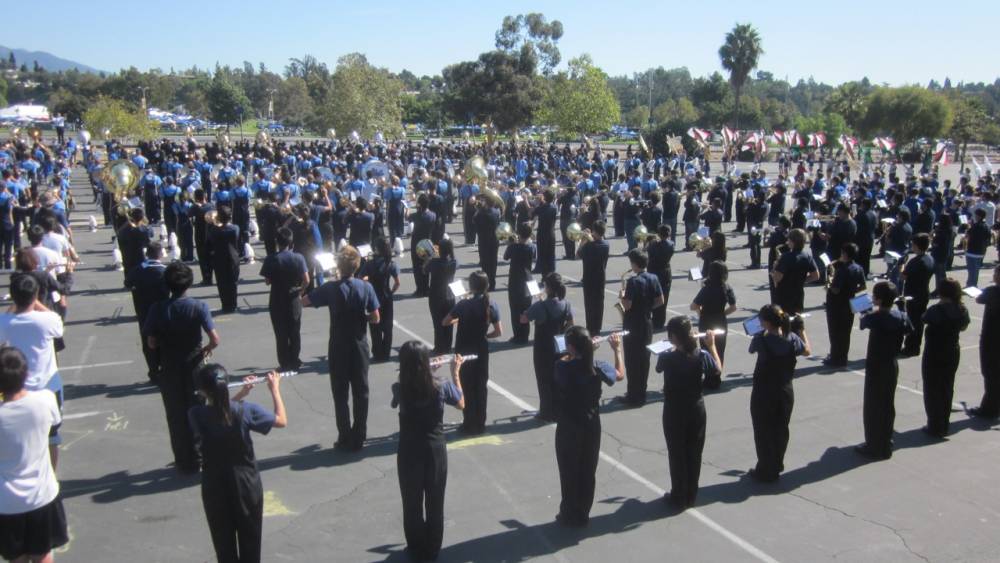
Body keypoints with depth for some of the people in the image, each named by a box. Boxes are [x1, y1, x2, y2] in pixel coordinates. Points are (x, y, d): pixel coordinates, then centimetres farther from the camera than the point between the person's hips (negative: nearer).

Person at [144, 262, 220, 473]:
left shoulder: (158, 309, -11)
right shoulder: (198, 307, -15)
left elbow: (152, 343, -8)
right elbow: (215, 340, -19)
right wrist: (206, 349, 1)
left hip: (169, 370, 1)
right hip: (194, 368, -1)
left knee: (176, 416, 14)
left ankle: (184, 462, 23)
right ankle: (200, 458, 26)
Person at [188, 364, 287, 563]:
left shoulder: (196, 415, -13)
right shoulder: (245, 410, -18)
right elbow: (282, 421, -5)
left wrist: (240, 394, 4)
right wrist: (275, 389, 4)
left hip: (214, 488, 1)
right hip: (246, 485, -1)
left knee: (223, 543, 15)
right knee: (250, 542, 14)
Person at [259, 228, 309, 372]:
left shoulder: (270, 260, -12)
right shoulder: (298, 258, -9)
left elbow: (267, 281, -7)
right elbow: (306, 280, -11)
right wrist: (300, 291, 7)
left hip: (277, 302, -1)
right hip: (294, 300, 1)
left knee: (281, 334, 9)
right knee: (295, 333, 14)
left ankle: (285, 364, 13)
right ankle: (295, 362, 21)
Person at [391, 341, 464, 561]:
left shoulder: (399, 389, -15)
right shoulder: (441, 387, -14)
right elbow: (461, 404, 5)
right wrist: (455, 373, 8)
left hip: (408, 452, 0)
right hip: (435, 450, 1)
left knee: (412, 503, 14)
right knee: (435, 502, 15)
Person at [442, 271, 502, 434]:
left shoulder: (463, 304, -17)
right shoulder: (491, 305, -7)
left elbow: (445, 322, -9)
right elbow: (498, 332, -7)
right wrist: (484, 335, 9)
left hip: (464, 351, -3)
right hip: (481, 351, 3)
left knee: (467, 388, 8)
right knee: (481, 387, 13)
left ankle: (470, 425, 12)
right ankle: (480, 424, 20)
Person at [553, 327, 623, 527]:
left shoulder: (561, 367, -20)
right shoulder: (597, 368, -14)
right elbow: (620, 374, 5)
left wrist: (583, 349, 4)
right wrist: (617, 349, 14)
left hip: (567, 429, -2)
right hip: (591, 428, 2)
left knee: (568, 472, 12)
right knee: (588, 472, 16)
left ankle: (570, 515, 22)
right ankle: (583, 514, 27)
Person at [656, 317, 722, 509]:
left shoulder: (667, 358, -20)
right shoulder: (702, 355, -12)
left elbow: (658, 368, 3)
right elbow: (718, 371, 7)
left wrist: (674, 348, 8)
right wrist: (711, 345, 10)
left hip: (674, 412, -3)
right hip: (696, 410, 3)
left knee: (677, 454, 11)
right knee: (694, 453, 15)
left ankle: (679, 497, 19)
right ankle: (691, 496, 26)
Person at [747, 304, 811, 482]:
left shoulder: (761, 339, -21)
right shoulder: (792, 338, -9)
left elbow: (751, 349, 2)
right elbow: (807, 351, 11)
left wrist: (764, 332, 8)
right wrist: (802, 330, 21)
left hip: (763, 394, -4)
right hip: (785, 392, 4)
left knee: (763, 432, 9)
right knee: (781, 429, 19)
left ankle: (766, 471, 16)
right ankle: (777, 466, 35)